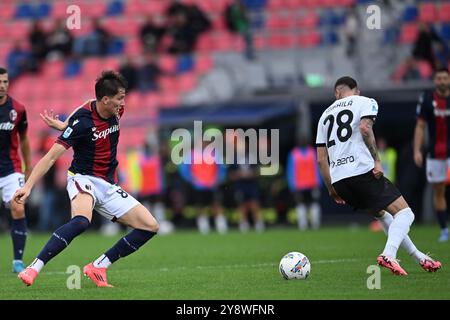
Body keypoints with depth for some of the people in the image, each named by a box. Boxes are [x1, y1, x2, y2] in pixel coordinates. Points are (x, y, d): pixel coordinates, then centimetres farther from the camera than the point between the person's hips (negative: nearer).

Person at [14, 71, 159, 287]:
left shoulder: (116, 111, 0)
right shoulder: (82, 122, -21)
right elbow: (51, 156, -23)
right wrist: (28, 186, -31)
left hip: (108, 186, 8)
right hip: (83, 179, -8)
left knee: (150, 226, -1)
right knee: (81, 220, -39)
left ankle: (98, 267, 2)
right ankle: (33, 269, -36)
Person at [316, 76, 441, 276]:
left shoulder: (326, 114, 25)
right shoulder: (366, 102, 10)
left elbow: (321, 159, 19)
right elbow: (365, 127, -13)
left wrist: (331, 189, 25)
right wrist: (377, 160, -12)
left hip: (338, 179, 6)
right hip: (362, 170, -6)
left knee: (382, 214, 24)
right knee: (404, 214, -3)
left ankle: (418, 257, 25)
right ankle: (388, 255, -28)